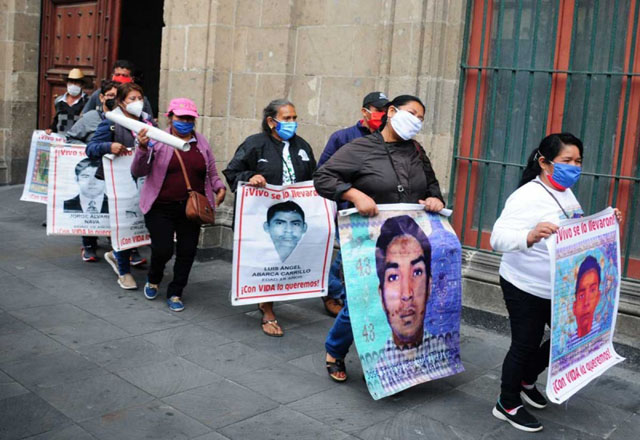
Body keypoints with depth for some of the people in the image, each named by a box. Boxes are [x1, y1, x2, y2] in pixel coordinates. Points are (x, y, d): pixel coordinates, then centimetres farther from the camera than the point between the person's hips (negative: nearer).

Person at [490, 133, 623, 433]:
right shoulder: (527, 196, -23)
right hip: (526, 288, -9)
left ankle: (526, 380, 39)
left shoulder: (567, 194, 6)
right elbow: (498, 238, -34)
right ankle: (507, 405, 25)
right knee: (525, 345, 4)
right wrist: (530, 237, -52)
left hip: (560, 288, 9)